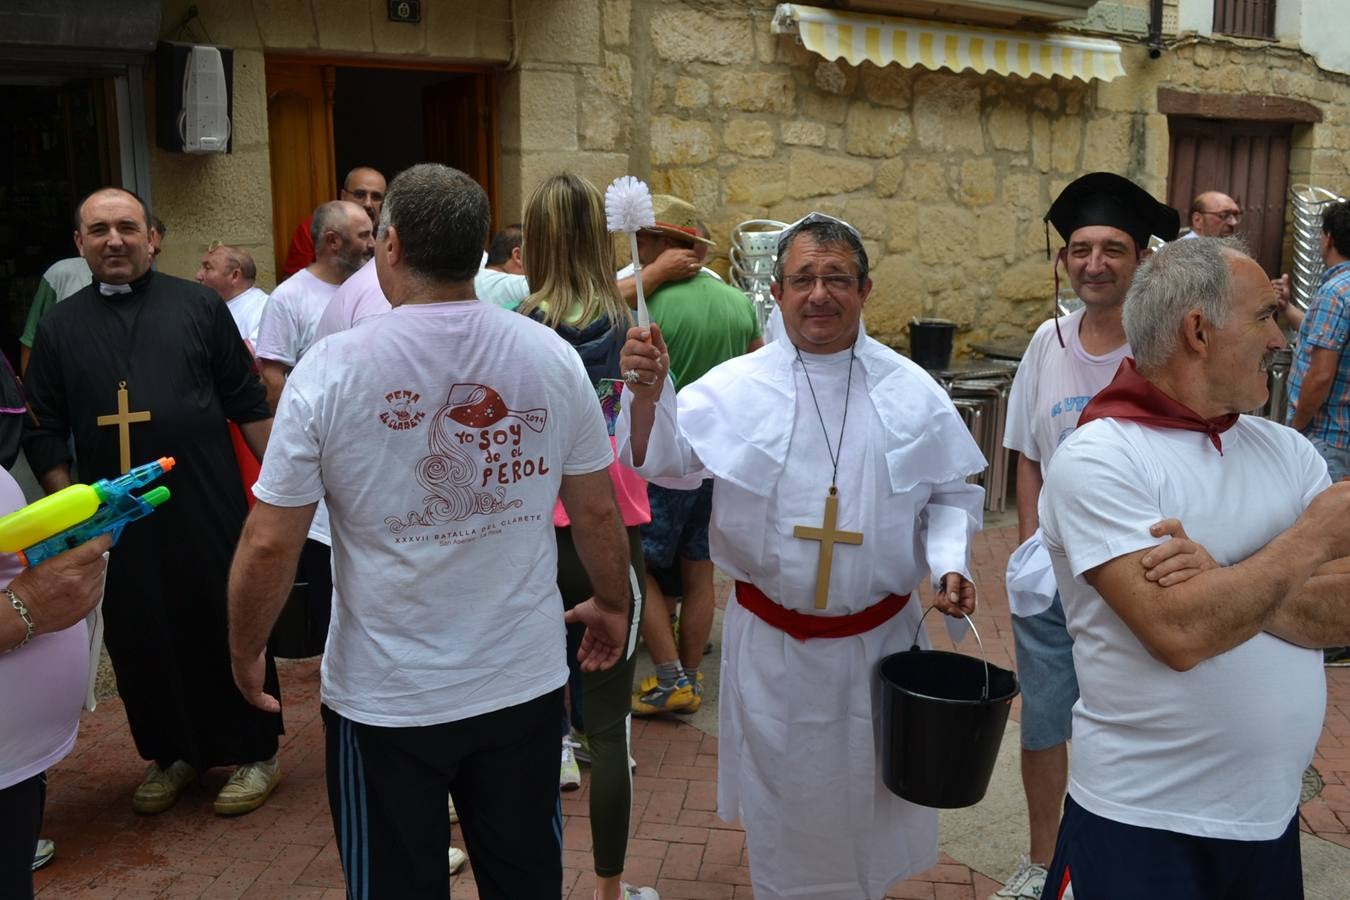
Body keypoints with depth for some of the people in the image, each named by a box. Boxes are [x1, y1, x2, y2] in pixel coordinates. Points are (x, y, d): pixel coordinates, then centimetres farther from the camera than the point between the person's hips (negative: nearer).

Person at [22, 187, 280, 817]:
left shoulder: (198, 305, 2)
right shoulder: (60, 326, 8)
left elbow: (247, 402, 3)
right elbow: (44, 431, 10)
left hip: (209, 511, -2)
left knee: (229, 629, 5)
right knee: (139, 641, 9)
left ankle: (254, 753, 20)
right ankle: (171, 753, 28)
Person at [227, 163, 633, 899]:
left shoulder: (331, 368, -15)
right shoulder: (552, 356, -7)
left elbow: (270, 543, -12)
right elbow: (597, 513, 1)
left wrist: (245, 651, 6)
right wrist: (611, 604, 19)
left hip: (385, 700, -2)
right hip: (525, 683, 3)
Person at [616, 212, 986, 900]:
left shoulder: (912, 392, -2)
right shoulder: (733, 388, -6)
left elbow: (950, 494, 6)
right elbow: (659, 458, -10)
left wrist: (950, 562, -10)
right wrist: (648, 391, -27)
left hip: (878, 637, 1)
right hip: (771, 642, -1)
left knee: (870, 796, 19)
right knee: (780, 799, 15)